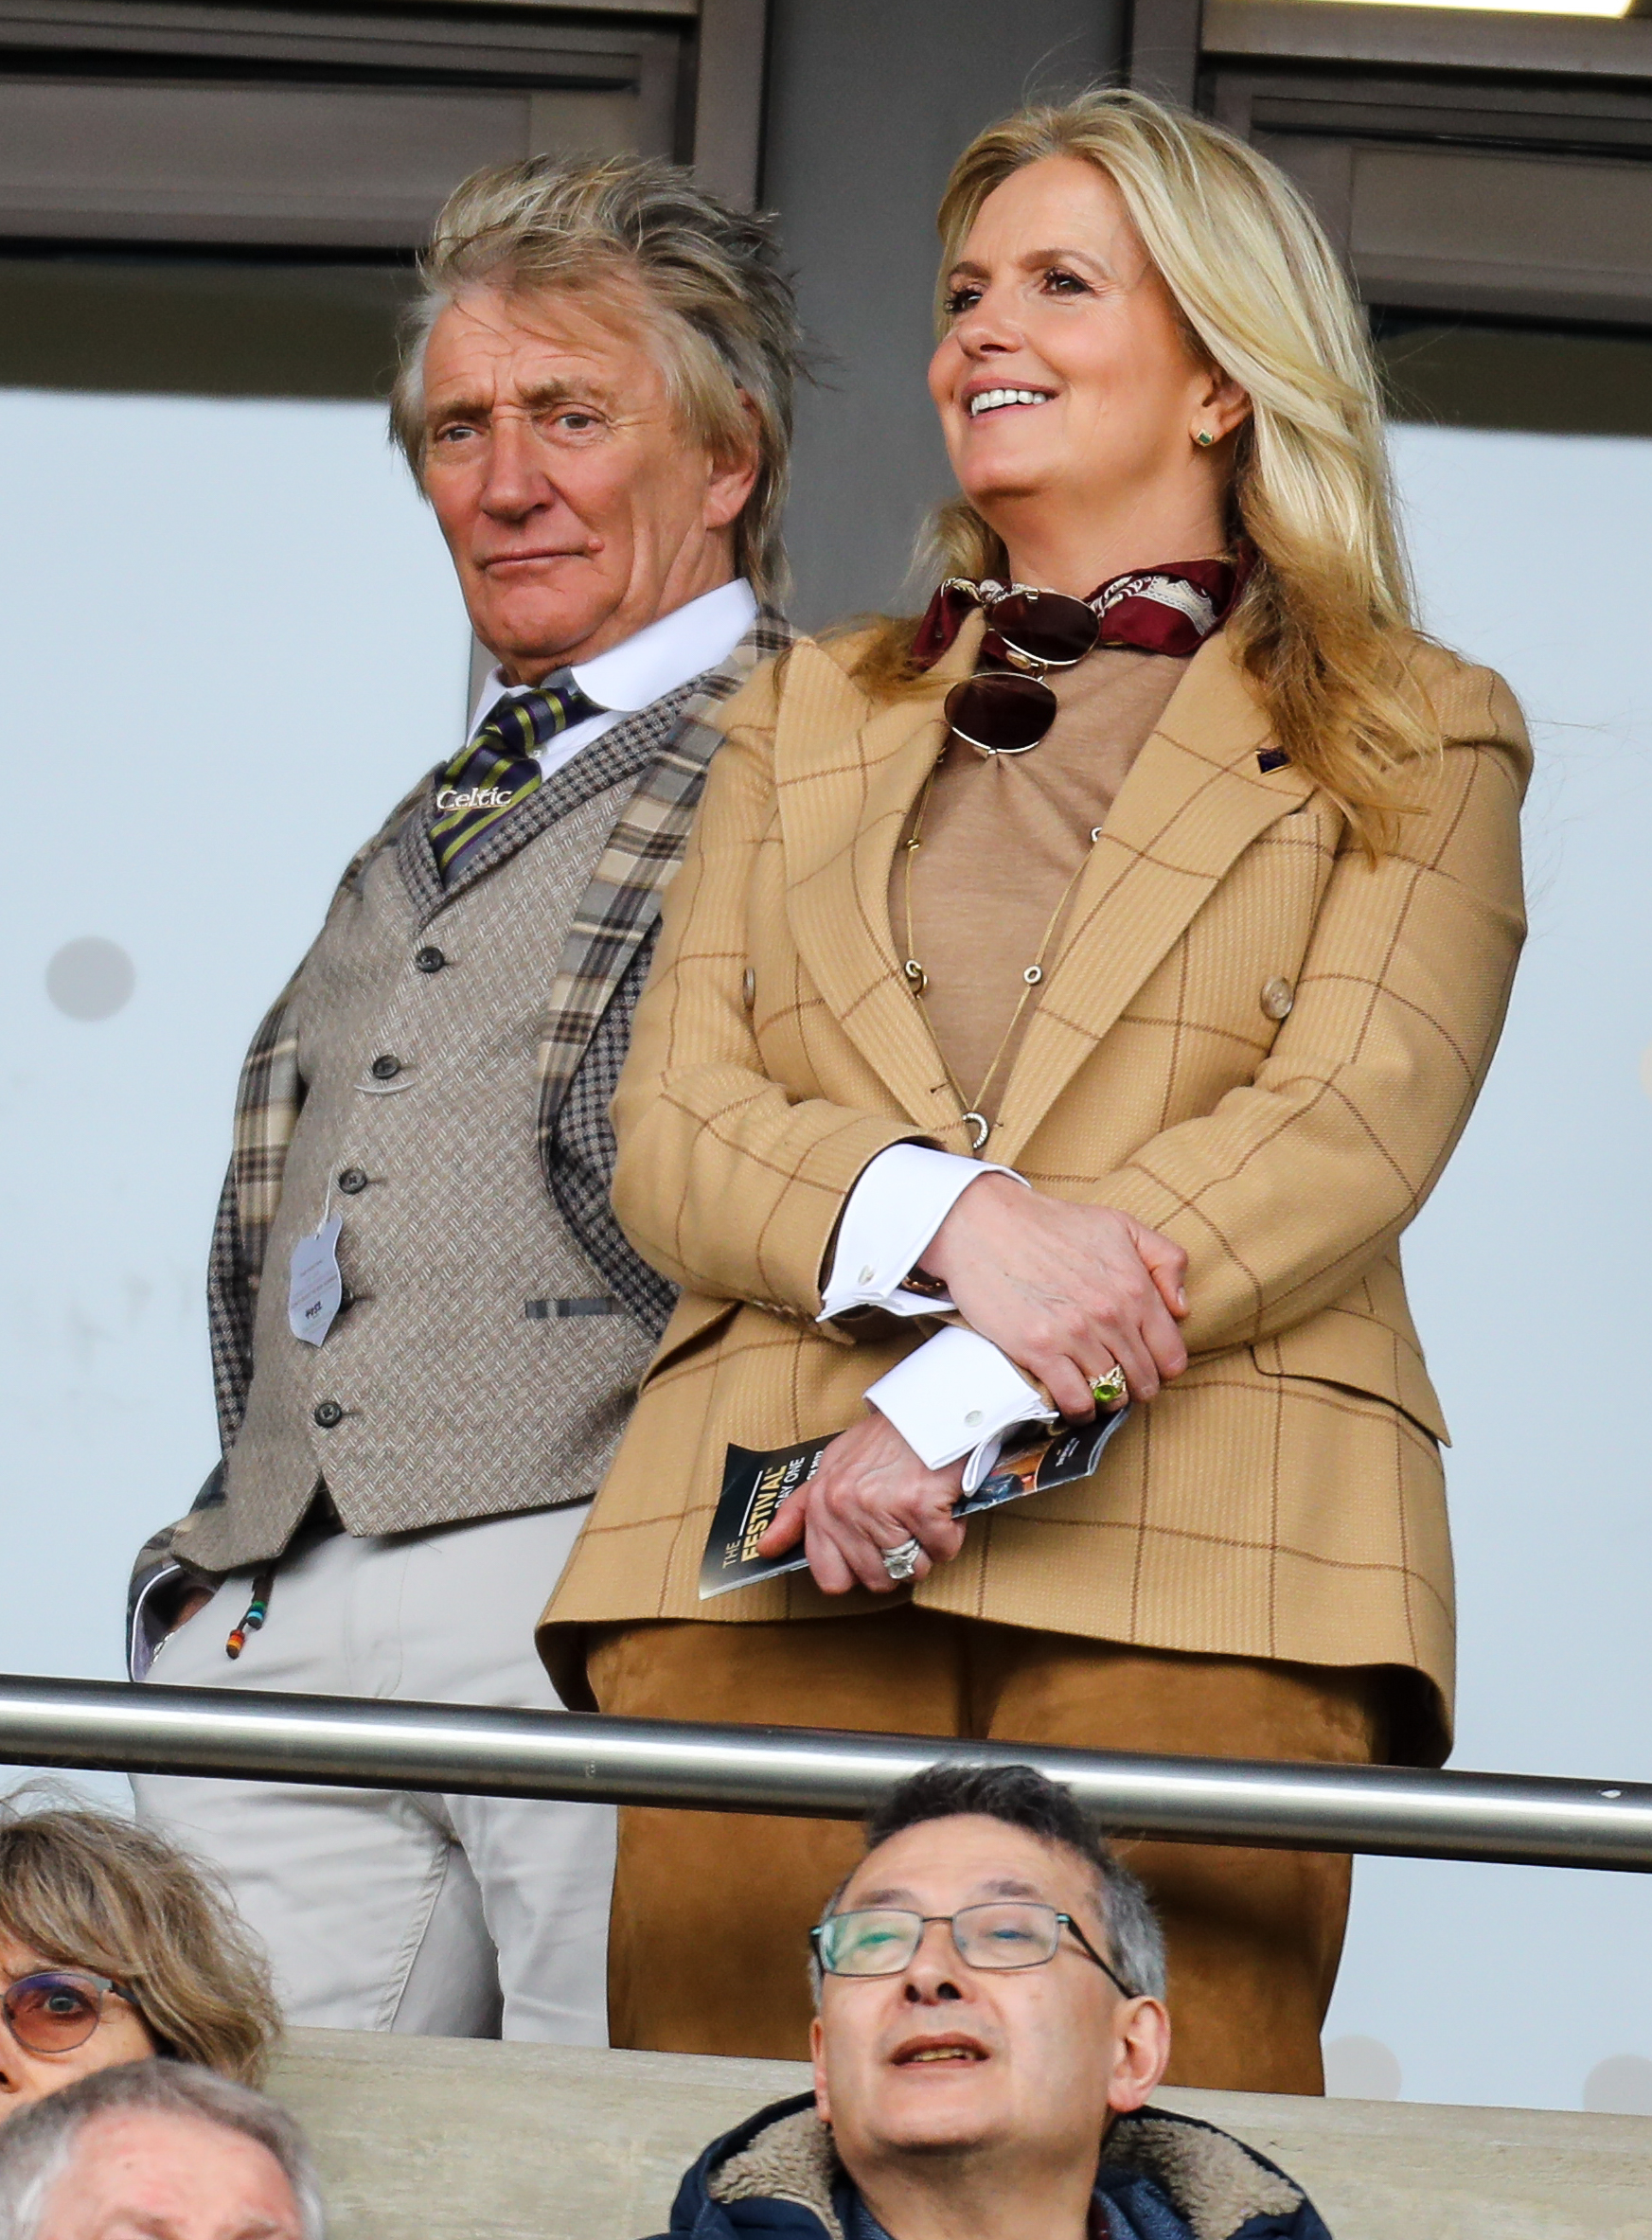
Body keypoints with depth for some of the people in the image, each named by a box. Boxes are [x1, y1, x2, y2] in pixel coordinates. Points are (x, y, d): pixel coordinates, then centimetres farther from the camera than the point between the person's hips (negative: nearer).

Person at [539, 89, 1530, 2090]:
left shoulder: (1417, 741, 16)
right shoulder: (805, 718, 27)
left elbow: (1347, 1134, -1)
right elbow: (668, 1133, 13)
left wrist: (962, 1399, -14)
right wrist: (947, 1215, -10)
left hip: (1196, 1558, -3)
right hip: (774, 1549, 3)